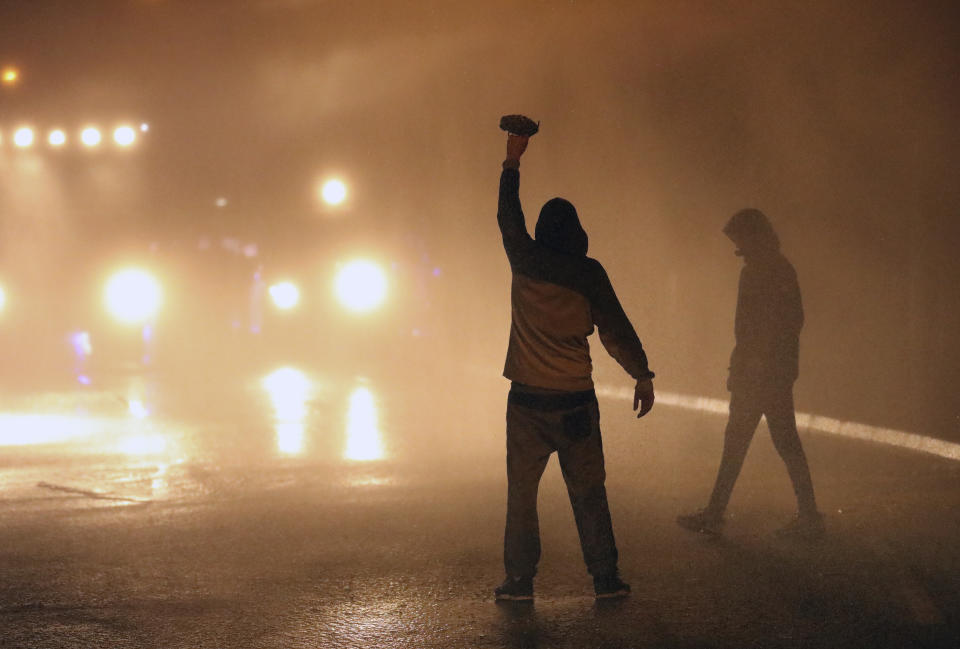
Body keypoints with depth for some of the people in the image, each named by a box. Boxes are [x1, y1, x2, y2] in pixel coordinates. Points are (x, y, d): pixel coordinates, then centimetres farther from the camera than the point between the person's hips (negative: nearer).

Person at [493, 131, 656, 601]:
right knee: (587, 491, 5)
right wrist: (642, 374, 3)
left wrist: (512, 161, 26)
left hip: (527, 402, 0)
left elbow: (508, 218, 17)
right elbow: (615, 328, -3)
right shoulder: (588, 273, -2)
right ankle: (604, 577, 3)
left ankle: (519, 580, 4)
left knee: (521, 491, 6)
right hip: (576, 400, 0)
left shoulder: (525, 262, 1)